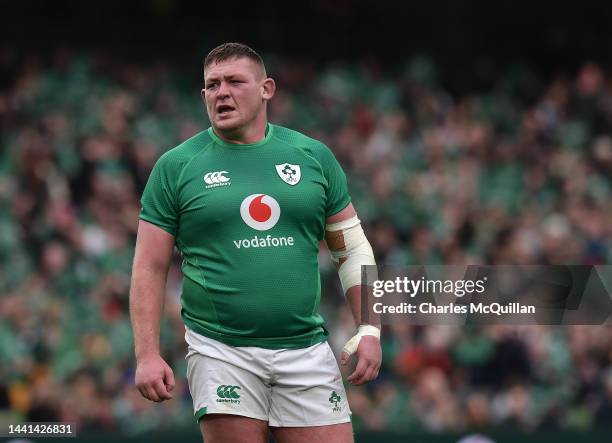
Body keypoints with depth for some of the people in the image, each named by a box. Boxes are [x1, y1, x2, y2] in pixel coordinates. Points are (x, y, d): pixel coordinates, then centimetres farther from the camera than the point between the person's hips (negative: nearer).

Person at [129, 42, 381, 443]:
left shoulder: (314, 156, 9)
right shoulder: (176, 166, 4)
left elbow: (353, 249, 14)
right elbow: (150, 268, 3)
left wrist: (369, 330, 4)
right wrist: (148, 354, -6)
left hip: (306, 348, 2)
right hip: (221, 350, -2)